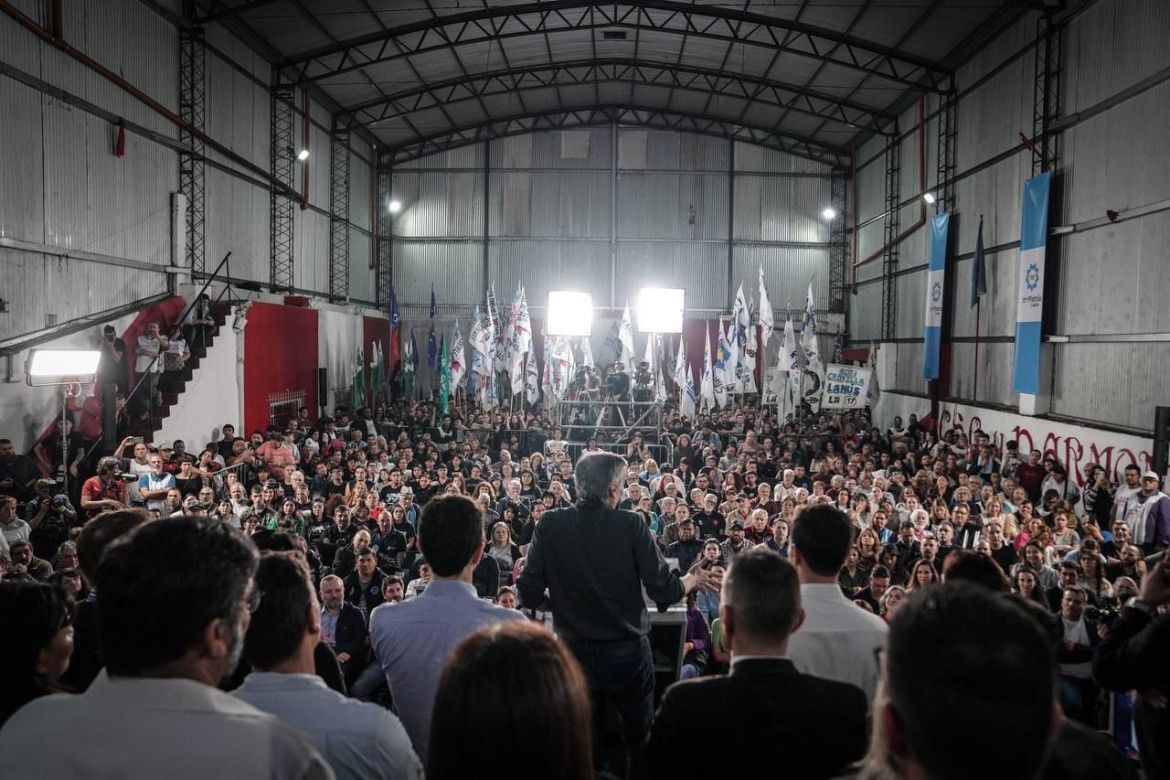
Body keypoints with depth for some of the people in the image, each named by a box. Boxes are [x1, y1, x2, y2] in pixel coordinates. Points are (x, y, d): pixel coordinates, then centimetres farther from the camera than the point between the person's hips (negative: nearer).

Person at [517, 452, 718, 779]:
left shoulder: (550, 526, -9)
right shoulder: (631, 525, -14)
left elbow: (529, 595, -10)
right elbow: (664, 592, -13)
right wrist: (692, 580, 8)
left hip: (575, 653, 2)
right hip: (628, 653, -1)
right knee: (639, 740, 20)